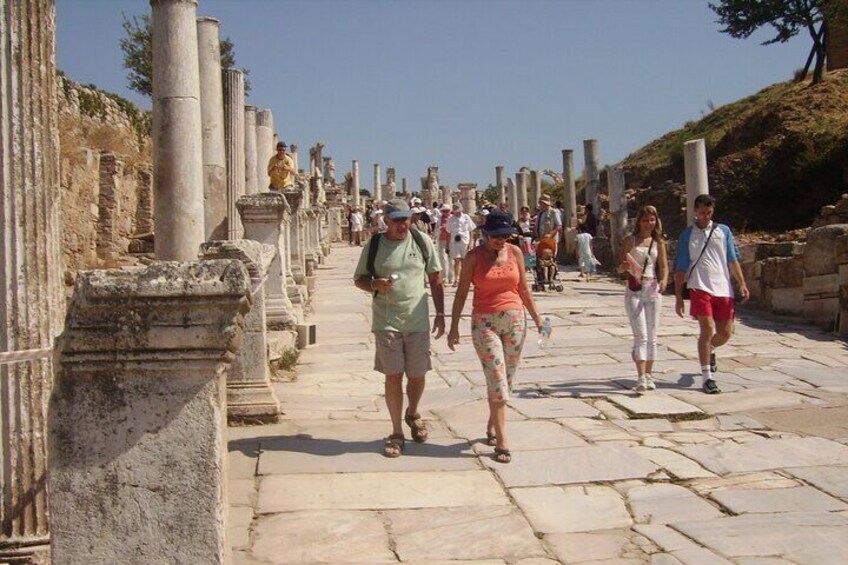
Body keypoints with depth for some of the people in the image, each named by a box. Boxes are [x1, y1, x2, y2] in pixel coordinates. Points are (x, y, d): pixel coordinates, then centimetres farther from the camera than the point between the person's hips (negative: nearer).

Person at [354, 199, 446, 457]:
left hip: (417, 320, 1)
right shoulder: (374, 246, 1)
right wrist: (375, 285, -14)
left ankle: (412, 414, 38)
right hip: (386, 321, -1)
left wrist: (440, 313, 5)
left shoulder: (422, 242, 3)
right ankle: (397, 433, 11)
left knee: (417, 376, 8)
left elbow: (435, 279, 9)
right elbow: (359, 278, 9)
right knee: (393, 376, -1)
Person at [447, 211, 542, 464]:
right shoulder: (474, 257, -3)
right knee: (497, 381, -9)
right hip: (485, 322, -4)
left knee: (506, 380, 8)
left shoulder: (515, 252, 5)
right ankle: (501, 443, -7)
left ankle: (491, 427, 28)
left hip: (515, 320, 4)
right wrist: (454, 327, -4)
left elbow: (523, 288, 14)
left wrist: (536, 317, 15)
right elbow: (461, 292, -1)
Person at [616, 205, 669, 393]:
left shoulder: (659, 242, 9)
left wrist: (664, 281, -14)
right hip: (634, 291, -3)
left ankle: (649, 375, 19)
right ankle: (641, 378, -14)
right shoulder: (630, 241, 1)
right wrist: (624, 266, -23)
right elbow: (619, 267, 0)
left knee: (652, 336, 7)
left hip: (653, 291, 3)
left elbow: (664, 266, 7)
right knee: (641, 336, -11)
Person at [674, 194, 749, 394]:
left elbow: (733, 260, 13)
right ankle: (707, 377, -7)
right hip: (700, 288, -3)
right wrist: (678, 297, 2)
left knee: (725, 333, 4)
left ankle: (710, 349, 39)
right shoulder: (687, 235, 7)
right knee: (707, 329, -13)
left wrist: (742, 284, 1)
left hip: (723, 289, 3)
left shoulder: (723, 231, 12)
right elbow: (680, 269, 7)